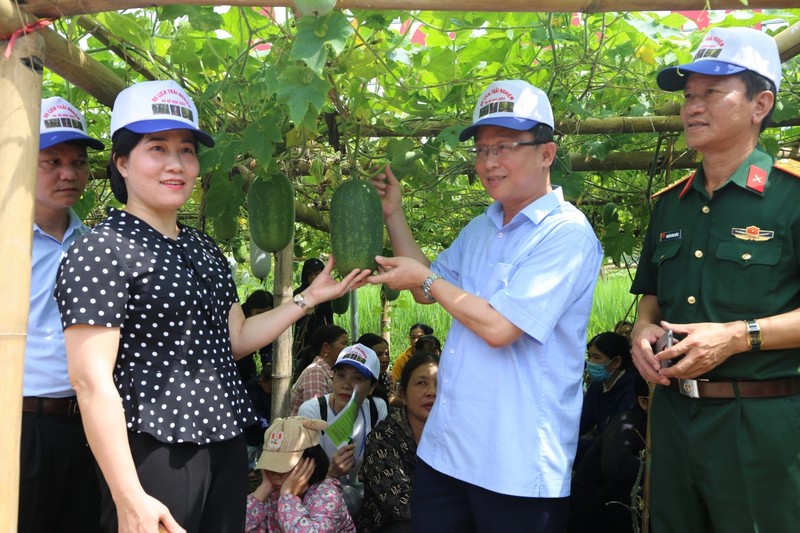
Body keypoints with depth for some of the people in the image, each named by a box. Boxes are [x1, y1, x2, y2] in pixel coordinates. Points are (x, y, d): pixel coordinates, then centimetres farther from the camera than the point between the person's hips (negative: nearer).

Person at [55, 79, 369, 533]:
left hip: (227, 445, 8)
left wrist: (311, 297, 13)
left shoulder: (205, 251, 12)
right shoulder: (100, 252, -12)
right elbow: (91, 379, -18)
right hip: (155, 455, -8)